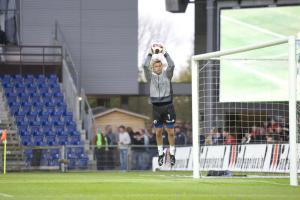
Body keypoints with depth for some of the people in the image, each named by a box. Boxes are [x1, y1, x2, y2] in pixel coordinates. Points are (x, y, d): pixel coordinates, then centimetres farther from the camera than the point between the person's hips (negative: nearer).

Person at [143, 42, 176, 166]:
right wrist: (150, 53, -10)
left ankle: (172, 154, 9)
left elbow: (171, 65, -13)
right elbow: (145, 66, -10)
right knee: (158, 132, 5)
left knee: (170, 132, -1)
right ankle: (160, 153, 19)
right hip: (156, 106, 1)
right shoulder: (151, 76, 6)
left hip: (168, 106, -1)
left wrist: (165, 53, -13)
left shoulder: (166, 74, 5)